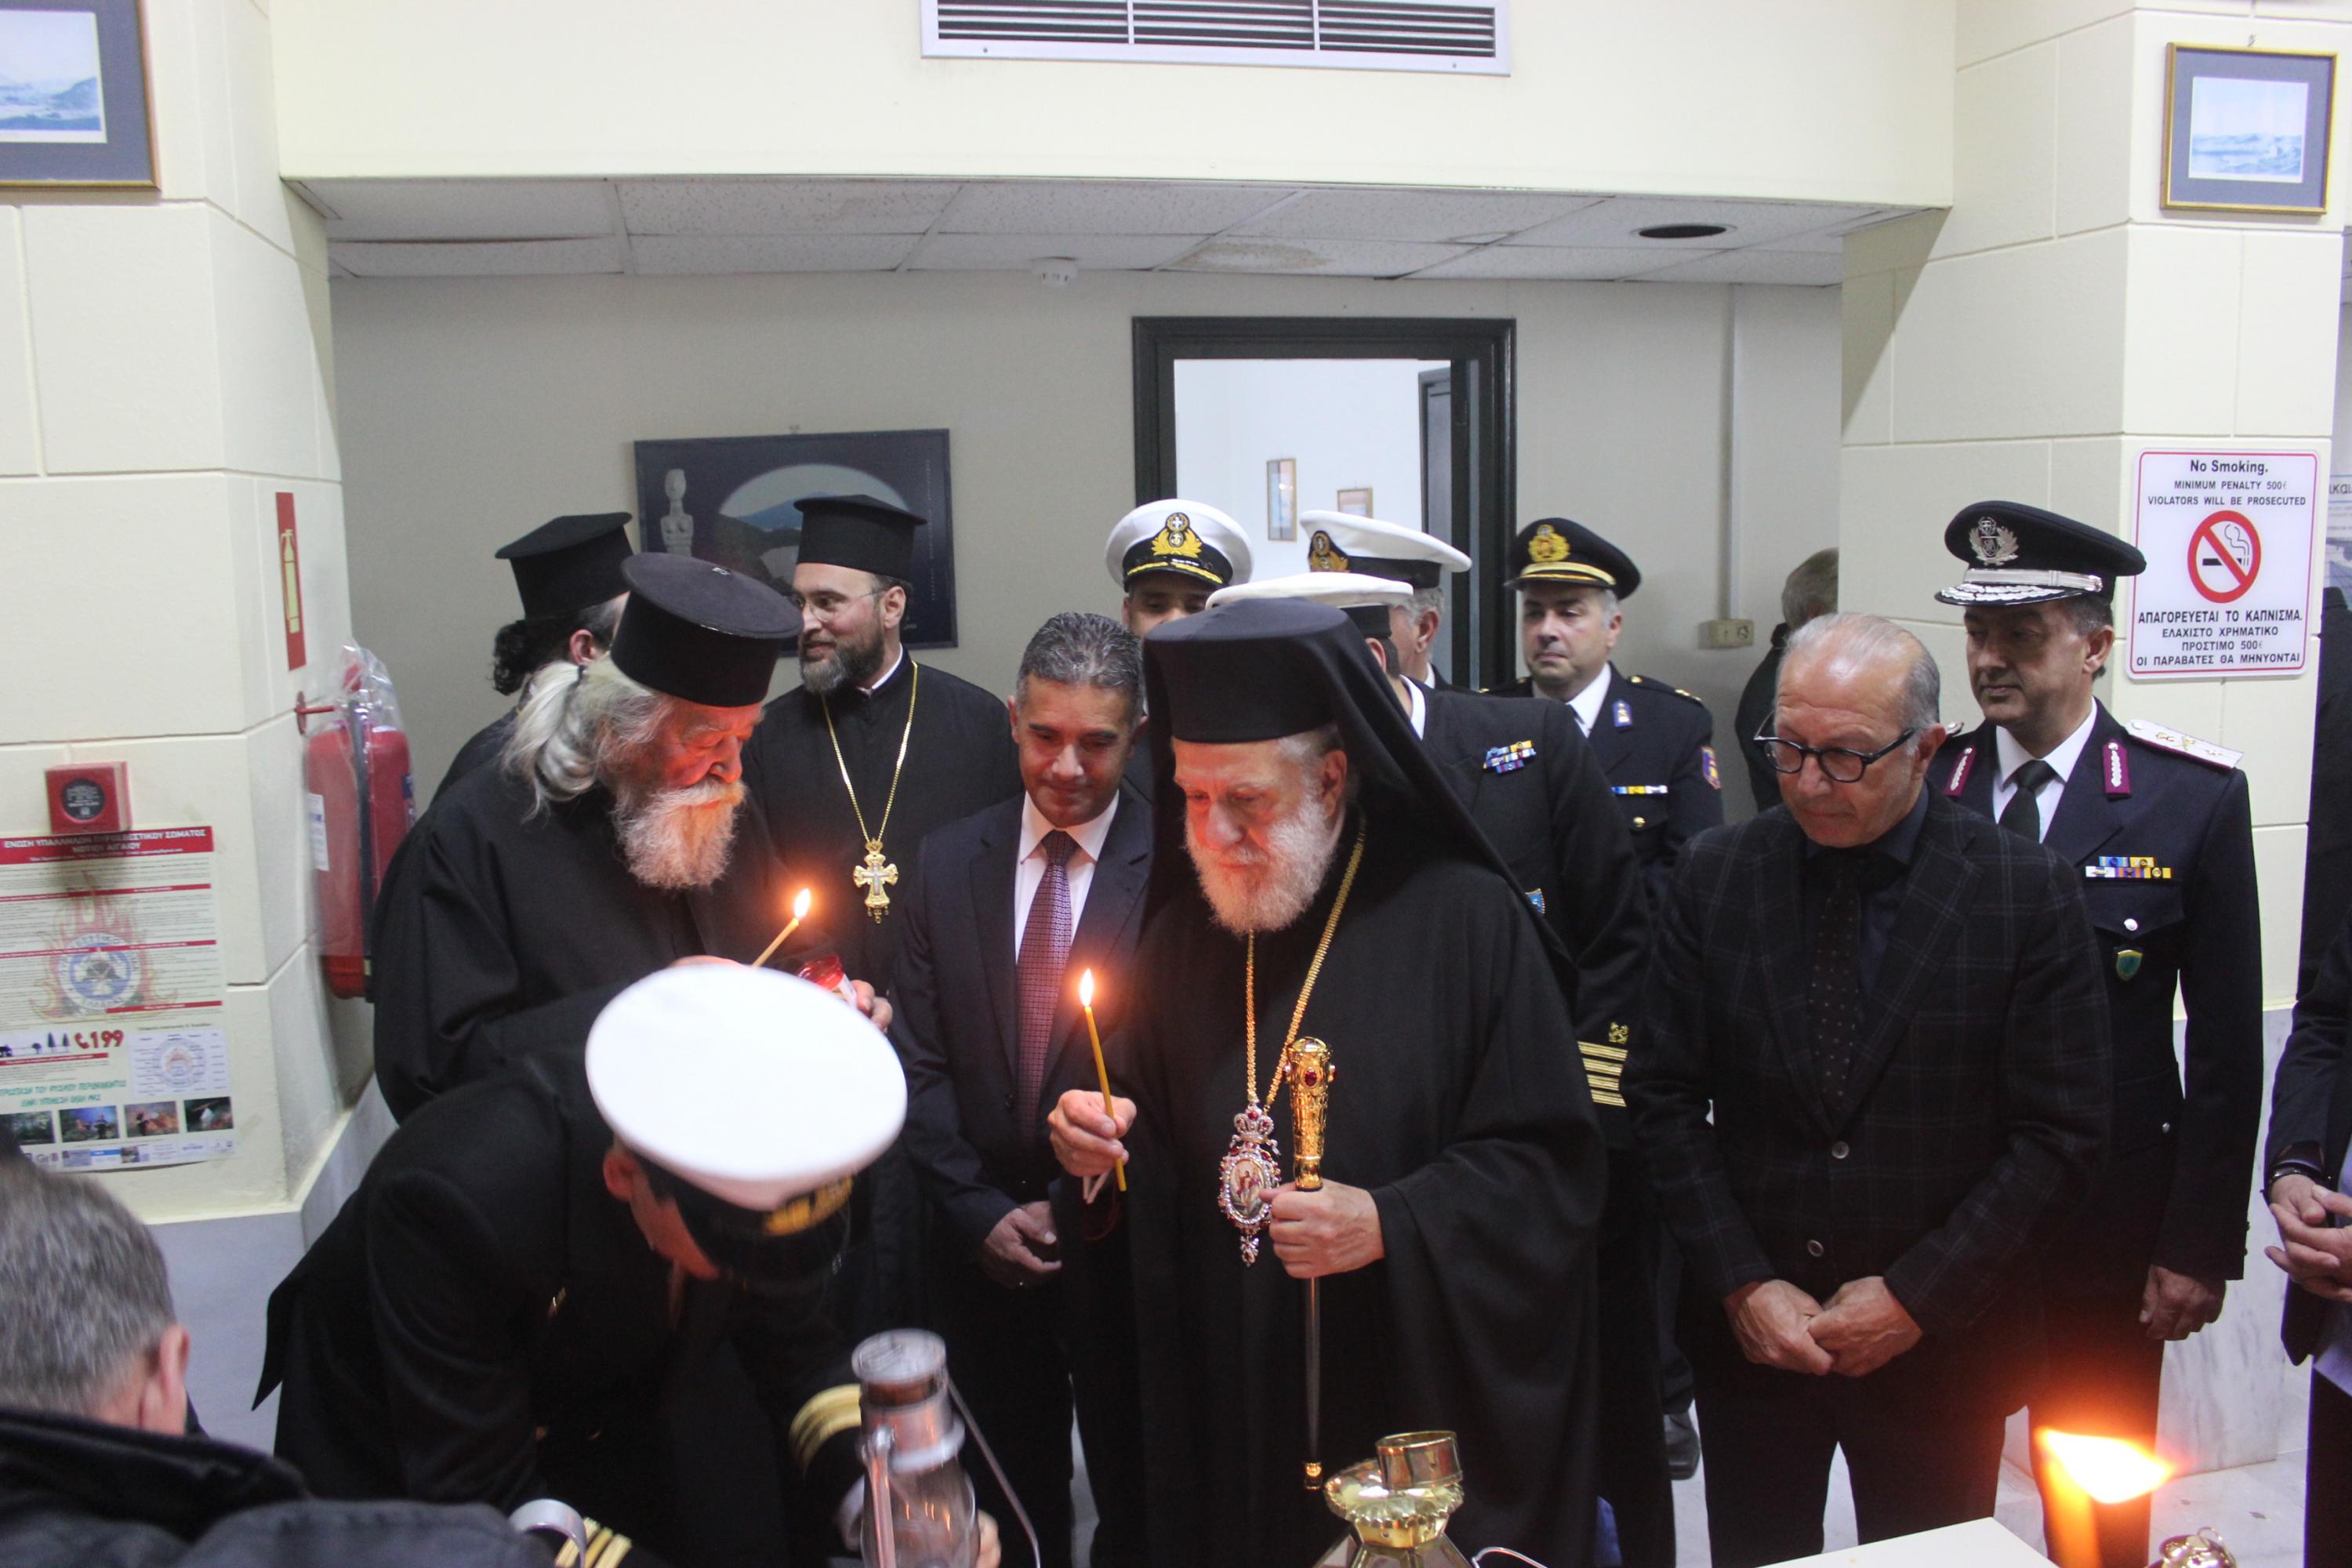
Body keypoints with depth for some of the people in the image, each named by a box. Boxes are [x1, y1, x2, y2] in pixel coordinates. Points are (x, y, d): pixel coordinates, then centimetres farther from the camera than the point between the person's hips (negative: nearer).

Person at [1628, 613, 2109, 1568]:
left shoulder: (2030, 896, -8)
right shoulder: (1714, 878, -3)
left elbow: (2059, 1138, -7)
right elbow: (1666, 1098, -1)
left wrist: (1917, 1298, -12)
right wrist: (1742, 1284, -9)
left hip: (1937, 1348, -1)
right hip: (1748, 1335, 1)